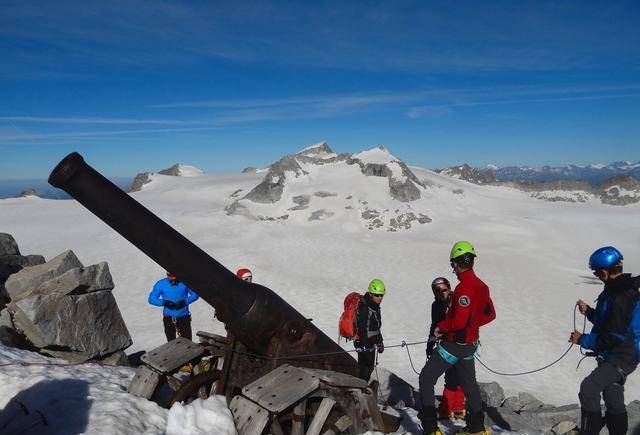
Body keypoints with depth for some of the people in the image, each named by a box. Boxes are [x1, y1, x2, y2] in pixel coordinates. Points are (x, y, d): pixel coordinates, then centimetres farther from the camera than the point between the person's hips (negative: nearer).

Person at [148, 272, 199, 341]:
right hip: (168, 317, 1)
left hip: (184, 317, -1)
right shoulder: (161, 284, -2)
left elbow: (195, 295, -1)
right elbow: (151, 299, -1)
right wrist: (164, 302, -19)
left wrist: (185, 301, -19)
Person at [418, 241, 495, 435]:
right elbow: (490, 314, 13)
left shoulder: (464, 287, -25)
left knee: (426, 379, 2)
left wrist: (440, 327, -14)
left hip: (454, 344, -9)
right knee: (468, 383, 23)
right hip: (470, 343, 9)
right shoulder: (481, 285, 3)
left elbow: (459, 321, -29)